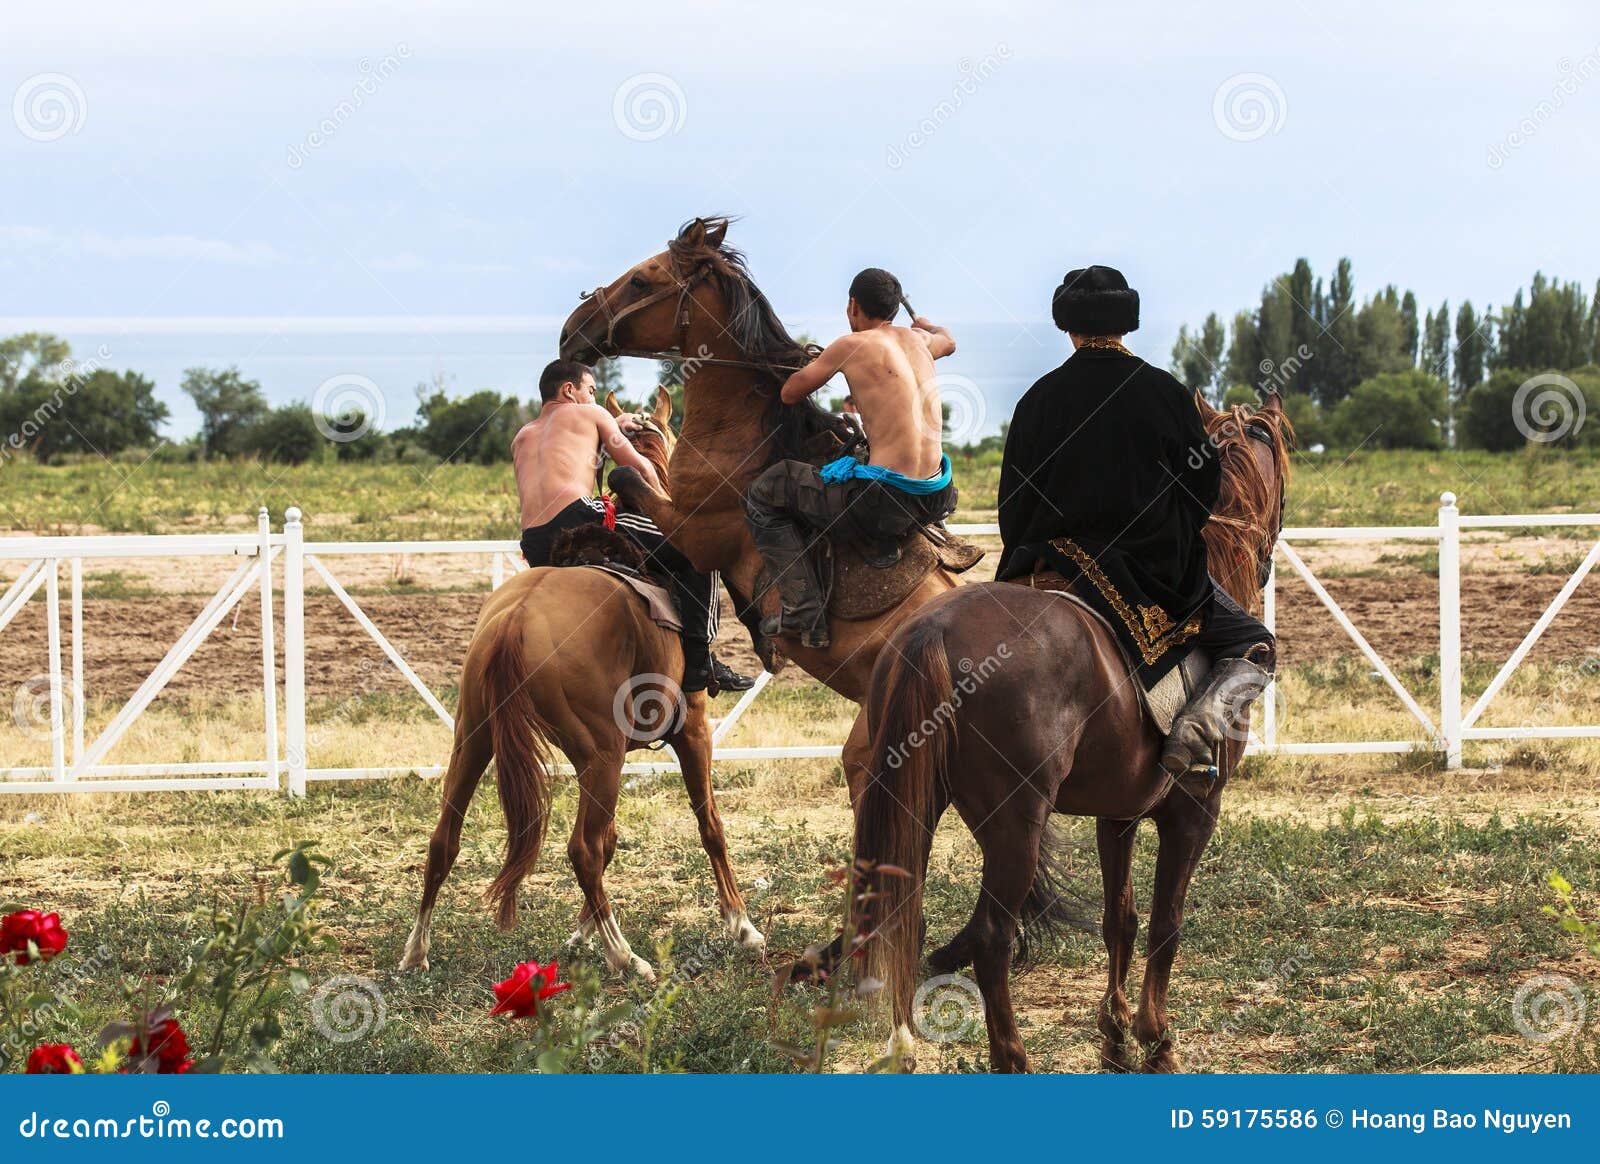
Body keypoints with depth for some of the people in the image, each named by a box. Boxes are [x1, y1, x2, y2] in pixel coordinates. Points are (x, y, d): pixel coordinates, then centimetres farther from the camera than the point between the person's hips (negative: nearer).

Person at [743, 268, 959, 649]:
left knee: (763, 495, 10)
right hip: (936, 498, 7)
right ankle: (883, 541, 26)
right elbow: (948, 341, 38)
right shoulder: (918, 340, 11)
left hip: (886, 500, -7)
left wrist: (817, 365, 27)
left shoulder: (852, 345, -6)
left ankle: (804, 612, 3)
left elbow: (789, 394, 5)